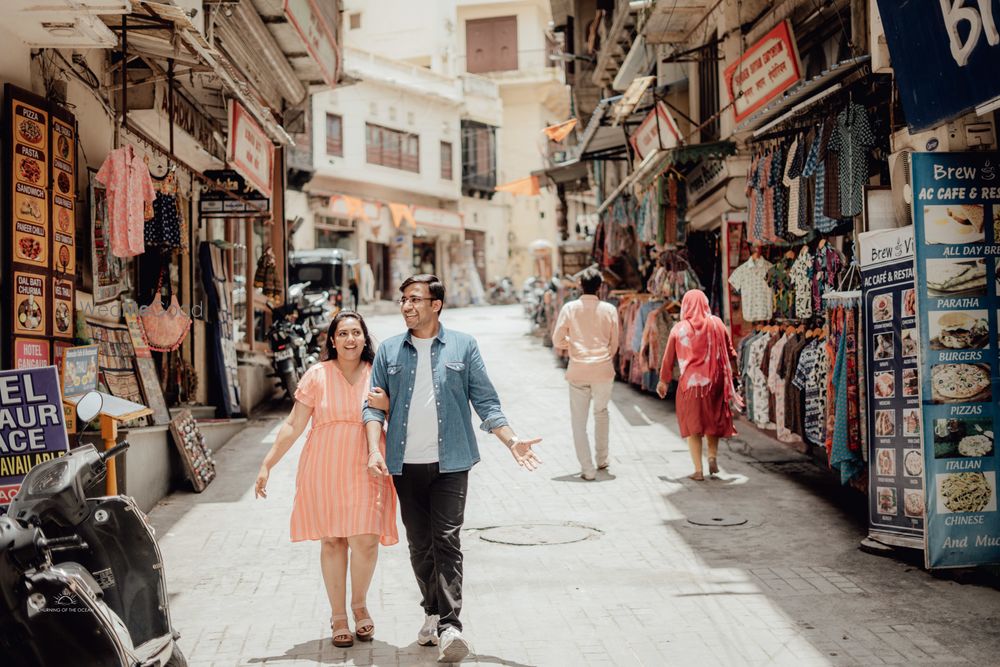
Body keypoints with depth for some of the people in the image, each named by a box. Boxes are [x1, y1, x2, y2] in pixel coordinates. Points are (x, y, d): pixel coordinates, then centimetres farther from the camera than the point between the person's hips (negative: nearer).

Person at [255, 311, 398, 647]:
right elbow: (293, 425, 3)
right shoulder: (317, 375, 2)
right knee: (332, 541, 3)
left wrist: (388, 404, -12)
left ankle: (359, 604, 17)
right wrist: (267, 465, 0)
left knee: (365, 539, -9)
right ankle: (338, 616, 19)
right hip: (324, 469, 0)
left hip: (365, 469, 0)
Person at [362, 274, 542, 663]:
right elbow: (374, 406, 6)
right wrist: (374, 450, -8)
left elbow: (485, 401, 4)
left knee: (446, 541, -10)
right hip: (406, 464, 3)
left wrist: (512, 441, -5)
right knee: (419, 544, 11)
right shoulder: (389, 351, 8)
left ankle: (449, 626, -11)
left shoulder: (463, 347, 3)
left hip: (450, 462, -3)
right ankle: (433, 614, 25)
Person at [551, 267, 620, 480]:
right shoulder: (609, 310, -1)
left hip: (578, 370, -2)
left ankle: (587, 469, 2)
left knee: (579, 421, 6)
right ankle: (602, 460, 31)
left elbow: (557, 341, -3)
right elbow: (614, 344, 5)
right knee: (601, 413, 24)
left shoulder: (569, 308, -4)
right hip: (603, 370, 2)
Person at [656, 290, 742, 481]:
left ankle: (698, 470, 3)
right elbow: (730, 352, 4)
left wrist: (663, 381, 13)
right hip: (714, 381, 1)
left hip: (689, 383, -1)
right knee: (713, 420, 19)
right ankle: (713, 455, -1)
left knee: (692, 424, 7)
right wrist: (729, 371, 20)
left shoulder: (679, 328, -3)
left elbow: (668, 358, 2)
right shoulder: (716, 324, 0)